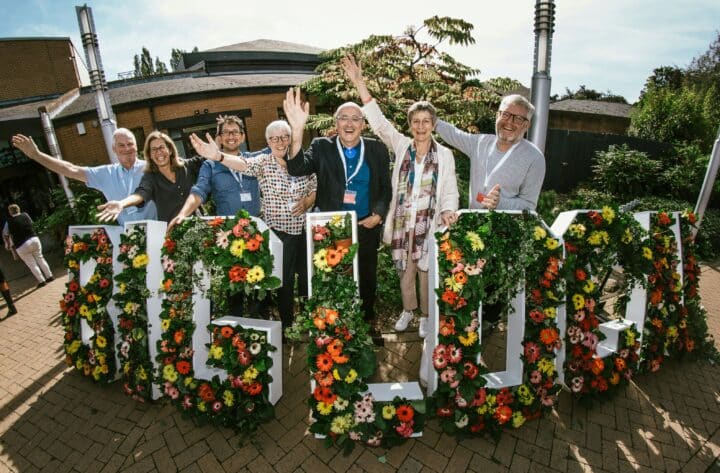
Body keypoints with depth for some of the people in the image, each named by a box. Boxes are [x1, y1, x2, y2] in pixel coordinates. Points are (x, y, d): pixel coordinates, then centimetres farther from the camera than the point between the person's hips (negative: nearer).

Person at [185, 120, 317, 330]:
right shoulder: (263, 162, -5)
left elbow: (315, 188, 10)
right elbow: (243, 163, -26)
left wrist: (307, 202, -12)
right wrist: (218, 156, -46)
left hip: (304, 229, 3)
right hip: (279, 231, -2)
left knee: (307, 276, 14)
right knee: (284, 280, 7)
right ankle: (287, 324, 27)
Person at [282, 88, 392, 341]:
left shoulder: (377, 149, 1)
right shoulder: (321, 147, -3)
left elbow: (385, 187, 6)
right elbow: (297, 168, -21)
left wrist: (378, 215, -10)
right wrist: (297, 129, -34)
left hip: (367, 226, 2)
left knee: (367, 277, 17)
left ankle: (368, 322, 39)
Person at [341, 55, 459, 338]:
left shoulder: (445, 154, -1)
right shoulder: (401, 146, 1)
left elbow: (450, 191, 1)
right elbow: (379, 121, -9)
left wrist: (448, 212, -20)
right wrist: (359, 84, -16)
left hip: (429, 225, -1)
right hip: (401, 224, 2)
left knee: (426, 273, 9)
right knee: (405, 271, 15)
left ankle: (426, 315, 32)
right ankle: (408, 309, 38)